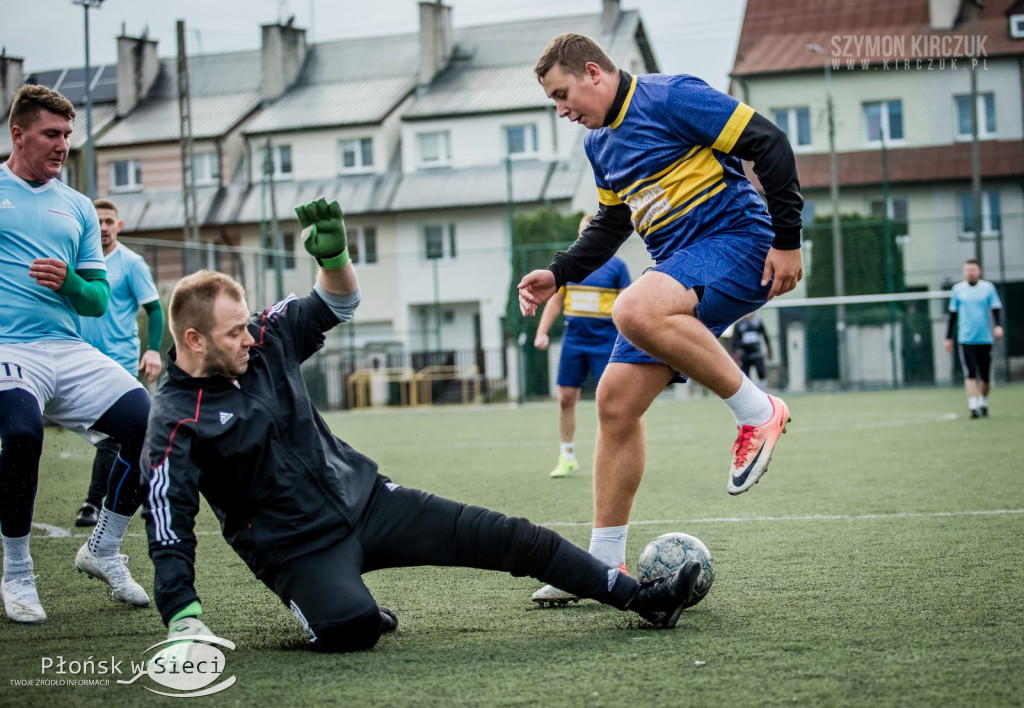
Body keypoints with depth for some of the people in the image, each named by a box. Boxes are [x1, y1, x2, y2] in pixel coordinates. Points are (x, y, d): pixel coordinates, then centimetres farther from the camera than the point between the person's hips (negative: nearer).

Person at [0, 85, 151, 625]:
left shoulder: (77, 207, 18)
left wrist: (69, 283, -5)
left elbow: (98, 301, 17)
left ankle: (102, 551, 12)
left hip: (69, 352, 5)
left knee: (150, 425, -10)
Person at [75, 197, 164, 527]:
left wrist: (153, 350, -17)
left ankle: (94, 503, -6)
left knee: (109, 433, -9)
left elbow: (154, 309, -6)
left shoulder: (131, 263, -5)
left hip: (120, 360, -5)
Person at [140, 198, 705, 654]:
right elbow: (169, 532, -18)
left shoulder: (268, 339, 0)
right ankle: (356, 608, 1)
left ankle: (643, 598, 1)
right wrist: (184, 623, -29)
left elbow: (338, 304, 10)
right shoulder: (175, 423, -16)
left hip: (363, 496, 6)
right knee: (350, 628, -36)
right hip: (296, 546, -5)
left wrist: (333, 256, -13)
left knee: (509, 537, -4)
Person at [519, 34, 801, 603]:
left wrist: (787, 240, -16)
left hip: (734, 242, -9)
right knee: (615, 401, 0)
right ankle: (605, 562, 6)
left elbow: (770, 144, -12)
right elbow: (610, 224, 30)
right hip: (679, 269, 9)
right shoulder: (599, 142, 16)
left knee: (635, 313, -37)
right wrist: (558, 274, 16)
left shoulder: (671, 97, -10)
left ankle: (755, 412, -18)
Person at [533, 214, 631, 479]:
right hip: (574, 340, 4)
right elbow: (555, 301, 14)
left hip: (606, 341, -4)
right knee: (566, 397, 4)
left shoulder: (615, 266, -1)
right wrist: (542, 332, 5)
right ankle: (567, 457, 17)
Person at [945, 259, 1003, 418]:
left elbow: (996, 308, -2)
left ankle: (983, 403, 28)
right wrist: (948, 338, 13)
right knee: (970, 375, -12)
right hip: (966, 339, 0)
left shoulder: (988, 287, 3)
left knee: (985, 376, 7)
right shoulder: (958, 289, 6)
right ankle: (973, 407, -15)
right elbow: (953, 314, 13)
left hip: (985, 339, 1)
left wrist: (998, 325, -21)